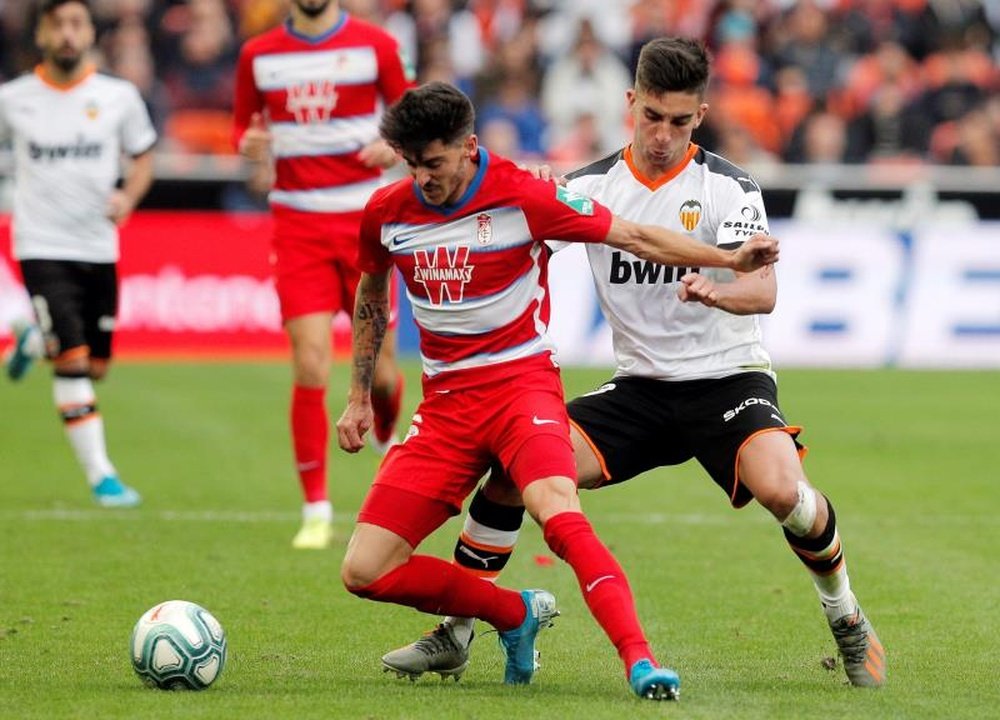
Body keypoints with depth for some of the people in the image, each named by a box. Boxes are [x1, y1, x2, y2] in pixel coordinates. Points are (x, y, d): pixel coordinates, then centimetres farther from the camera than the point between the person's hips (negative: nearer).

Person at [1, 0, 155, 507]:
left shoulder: (118, 97, 0)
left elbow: (143, 158, 11)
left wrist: (128, 197, -9)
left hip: (98, 249, 3)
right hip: (42, 249, -3)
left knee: (97, 365, 10)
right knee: (73, 361, -15)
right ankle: (100, 475, -8)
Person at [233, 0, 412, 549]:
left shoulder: (375, 46, 1)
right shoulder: (258, 55, 6)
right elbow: (244, 127, 16)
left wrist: (394, 146, -15)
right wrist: (249, 145, -7)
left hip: (365, 221, 0)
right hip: (298, 226, 0)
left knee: (380, 369, 2)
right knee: (310, 369, -11)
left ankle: (386, 439, 39)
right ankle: (315, 510, -1)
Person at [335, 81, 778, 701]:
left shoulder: (522, 196, -11)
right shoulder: (386, 212, 1)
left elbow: (634, 238, -4)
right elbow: (371, 297, 22)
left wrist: (728, 259, -12)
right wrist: (360, 398, 21)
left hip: (523, 382, -4)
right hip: (445, 404, 5)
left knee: (558, 512, -35)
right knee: (365, 572, -6)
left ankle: (640, 660, -40)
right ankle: (518, 614, 12)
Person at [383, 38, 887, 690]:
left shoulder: (729, 186, -7)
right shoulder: (591, 186, 2)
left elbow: (764, 290, -19)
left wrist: (715, 291, -41)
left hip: (728, 379, -3)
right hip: (639, 387, 3)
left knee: (781, 488, -32)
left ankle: (848, 621, -4)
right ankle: (455, 635, 0)